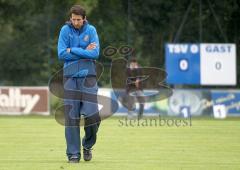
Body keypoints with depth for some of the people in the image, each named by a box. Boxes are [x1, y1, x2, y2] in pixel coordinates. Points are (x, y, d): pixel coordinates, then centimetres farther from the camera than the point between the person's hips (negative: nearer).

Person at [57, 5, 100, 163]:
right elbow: (62, 54, -8)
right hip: (70, 77, 0)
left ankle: (88, 145, 16)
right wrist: (84, 52, -9)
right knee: (71, 116, -3)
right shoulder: (65, 30, 0)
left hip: (88, 77, 0)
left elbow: (95, 54, -10)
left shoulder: (91, 30, 1)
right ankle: (73, 154, 3)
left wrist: (73, 50, -11)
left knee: (92, 115, -9)